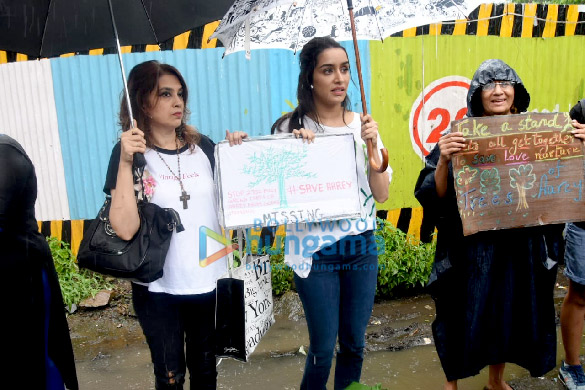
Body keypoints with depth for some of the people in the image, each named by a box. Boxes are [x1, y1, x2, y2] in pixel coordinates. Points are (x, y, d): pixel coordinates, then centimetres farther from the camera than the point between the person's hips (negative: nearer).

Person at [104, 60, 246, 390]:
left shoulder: (203, 146, 1)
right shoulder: (130, 153, -9)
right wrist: (125, 162, -26)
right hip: (159, 288, -2)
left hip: (210, 280, 3)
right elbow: (125, 228, -21)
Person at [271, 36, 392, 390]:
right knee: (323, 348, 5)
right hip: (316, 251, -3)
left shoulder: (362, 126, 2)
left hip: (362, 248, 3)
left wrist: (372, 146, -15)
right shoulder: (291, 129, -6)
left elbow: (382, 194, -2)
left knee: (354, 344, 13)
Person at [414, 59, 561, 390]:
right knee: (465, 317, 8)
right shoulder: (460, 137, -8)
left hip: (522, 247, 4)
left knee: (511, 313, 18)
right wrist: (443, 161, -29)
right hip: (473, 248, -3)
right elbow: (433, 198, -12)